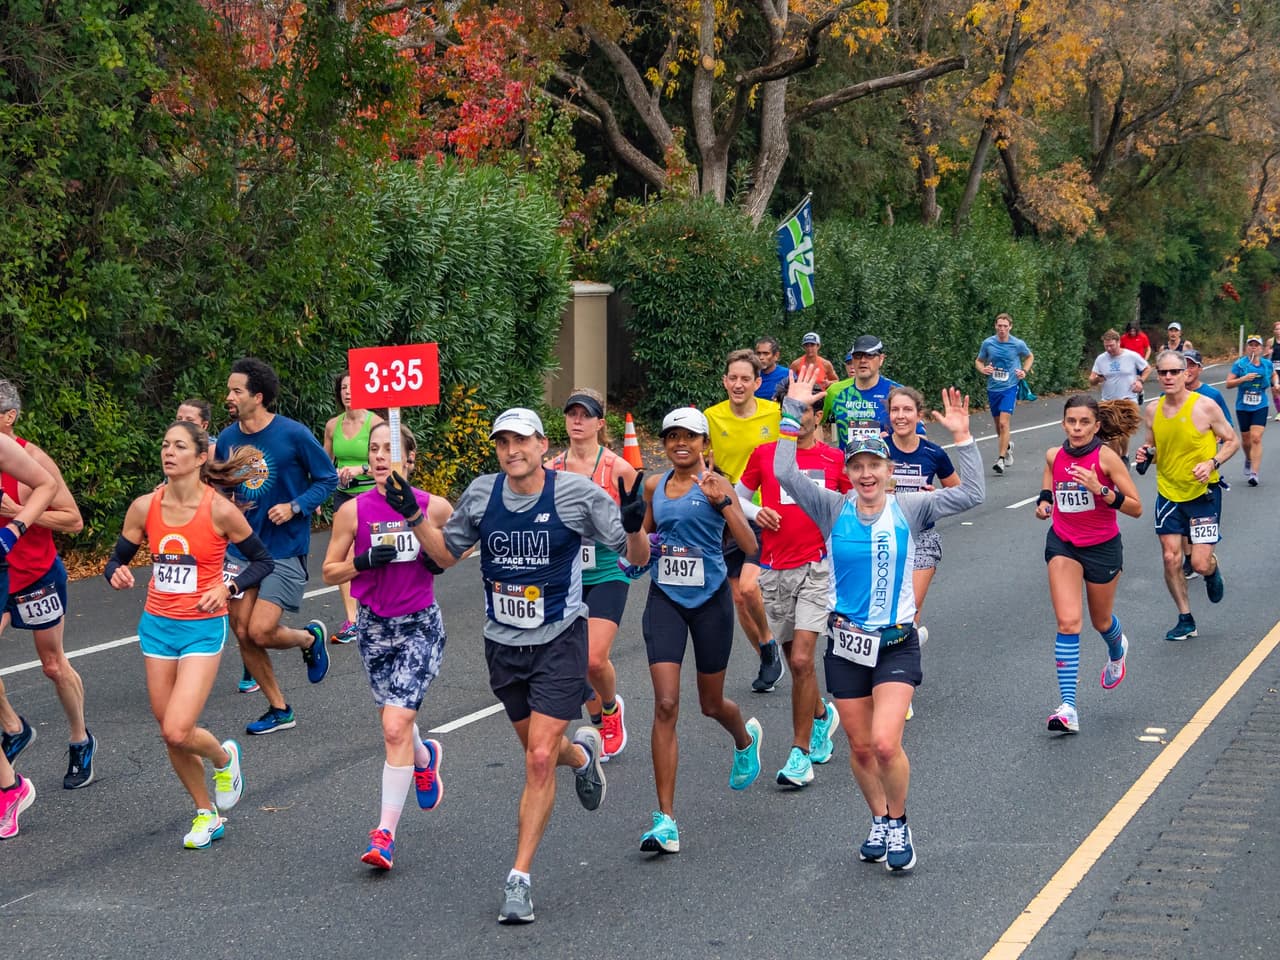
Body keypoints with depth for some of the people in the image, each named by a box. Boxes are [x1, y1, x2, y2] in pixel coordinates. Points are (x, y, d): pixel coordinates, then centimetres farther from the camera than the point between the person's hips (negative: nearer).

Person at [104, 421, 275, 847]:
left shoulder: (220, 511, -13)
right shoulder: (144, 507, -3)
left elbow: (262, 561, -2)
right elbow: (118, 559, 8)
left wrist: (228, 588, -18)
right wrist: (117, 574, -15)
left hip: (203, 628, -4)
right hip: (157, 625, 5)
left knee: (177, 732, -15)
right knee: (169, 733, 9)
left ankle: (224, 758, 20)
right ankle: (207, 814, 29)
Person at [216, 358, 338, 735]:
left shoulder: (293, 435, -13)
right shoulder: (227, 439, 1)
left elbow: (327, 478, -4)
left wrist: (295, 507, -18)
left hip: (284, 548, -5)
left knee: (260, 632, -14)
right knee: (242, 633, 3)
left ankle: (311, 638, 20)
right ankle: (279, 710, 20)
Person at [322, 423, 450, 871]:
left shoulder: (434, 507, -7)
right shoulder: (354, 510, -5)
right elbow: (330, 571, 1)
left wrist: (414, 517, -11)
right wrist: (364, 560, -18)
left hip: (420, 625, -3)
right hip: (374, 627, 3)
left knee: (396, 727, -14)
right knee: (396, 722, 16)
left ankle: (385, 832, -8)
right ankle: (425, 757, 53)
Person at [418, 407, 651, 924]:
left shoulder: (576, 493, -13)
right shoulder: (481, 493, -2)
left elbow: (637, 558, -8)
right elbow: (446, 553, 12)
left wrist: (634, 526, -30)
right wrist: (415, 516, -3)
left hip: (559, 640, -4)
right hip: (503, 643, 4)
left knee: (540, 759, -12)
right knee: (539, 750, 19)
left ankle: (519, 878, -3)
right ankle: (583, 752, 56)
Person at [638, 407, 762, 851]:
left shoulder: (716, 484, -7)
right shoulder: (654, 486, 6)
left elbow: (750, 546, -16)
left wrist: (721, 501, -26)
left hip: (710, 601, -2)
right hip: (665, 601, 2)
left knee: (711, 705, 13)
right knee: (665, 705, -12)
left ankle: (746, 738, 53)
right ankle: (666, 821, -12)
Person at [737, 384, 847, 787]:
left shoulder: (835, 459, 3)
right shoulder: (764, 454, 4)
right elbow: (737, 497, 15)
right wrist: (756, 514, -4)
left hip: (816, 568, -2)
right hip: (774, 570, 2)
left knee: (802, 660, -15)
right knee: (794, 660, 11)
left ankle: (800, 753, -6)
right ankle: (821, 714, 42)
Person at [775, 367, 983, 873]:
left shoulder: (908, 509, -2)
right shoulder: (834, 509, -2)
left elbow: (971, 494, -10)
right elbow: (786, 474, -13)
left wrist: (962, 439, -15)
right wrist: (793, 413, -14)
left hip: (897, 645, -2)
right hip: (846, 643, 2)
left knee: (886, 745, -15)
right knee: (861, 747, 10)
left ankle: (898, 823, 9)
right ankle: (879, 822, 33)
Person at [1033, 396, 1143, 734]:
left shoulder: (1106, 458, -17)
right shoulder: (1054, 455, -5)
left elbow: (1135, 508, -17)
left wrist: (1101, 490, -31)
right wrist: (1044, 502, -1)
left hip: (1102, 547, -2)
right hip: (1063, 544, 2)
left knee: (1101, 621, 18)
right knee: (1068, 621, -14)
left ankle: (1117, 649, 58)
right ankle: (1068, 708, -18)